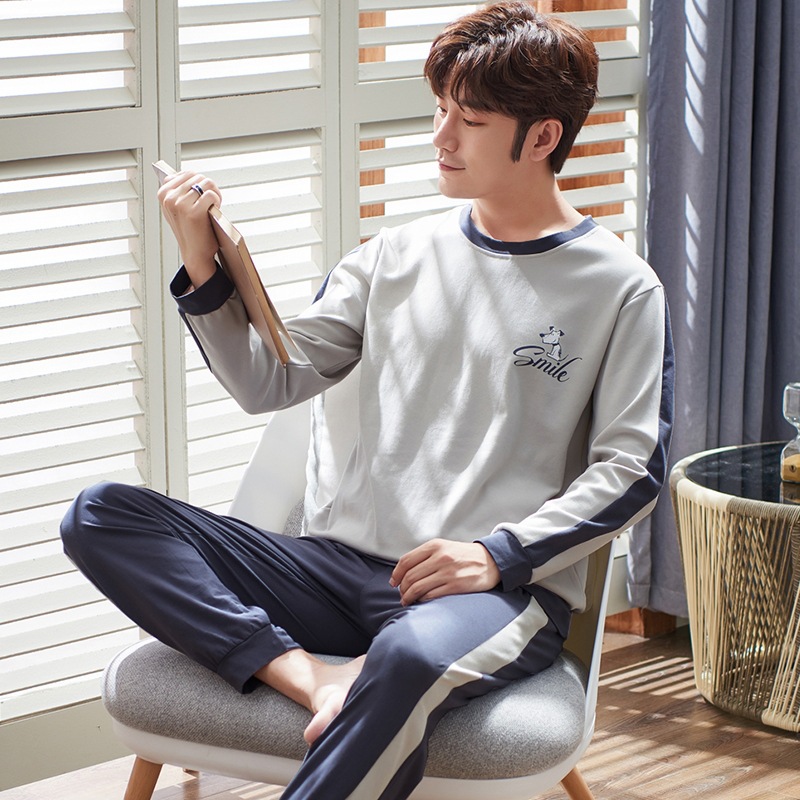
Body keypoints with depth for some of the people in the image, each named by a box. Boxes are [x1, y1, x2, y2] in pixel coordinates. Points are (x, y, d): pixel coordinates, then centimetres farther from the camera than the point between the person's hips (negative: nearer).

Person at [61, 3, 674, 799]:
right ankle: (312, 678, -30)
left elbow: (631, 472, -2)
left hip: (503, 588, -5)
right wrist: (203, 266, -1)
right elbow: (268, 382, 14)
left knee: (412, 656, -44)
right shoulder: (399, 255, 15)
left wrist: (500, 554, -15)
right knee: (99, 516, -14)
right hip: (343, 563, 6)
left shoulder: (620, 288, 3)